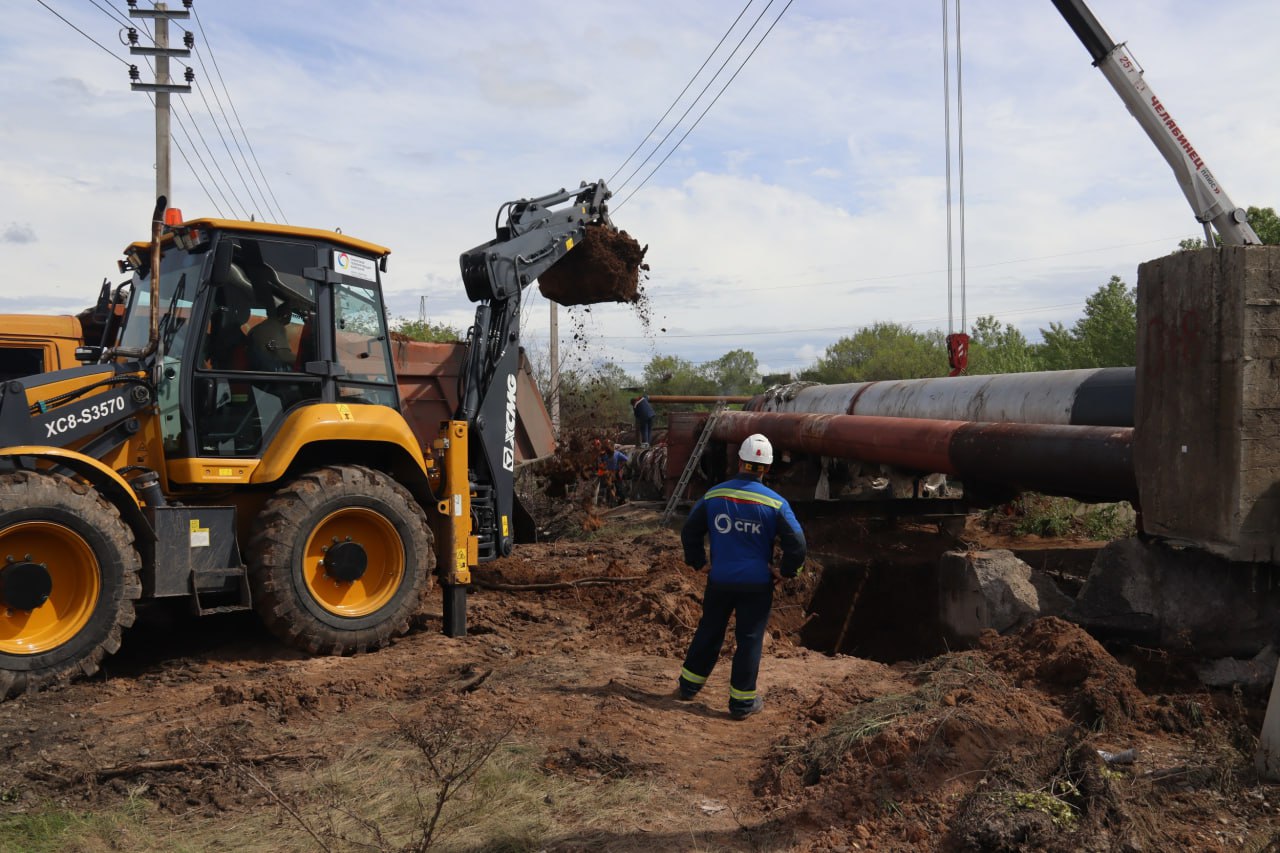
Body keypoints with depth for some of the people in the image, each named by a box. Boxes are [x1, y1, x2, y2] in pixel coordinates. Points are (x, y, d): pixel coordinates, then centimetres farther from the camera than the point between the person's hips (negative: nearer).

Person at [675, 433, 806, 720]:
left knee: (709, 632, 19)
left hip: (719, 580, 3)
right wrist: (785, 571, 3)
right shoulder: (775, 503, -12)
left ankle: (688, 686, 31)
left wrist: (698, 562, 15)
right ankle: (742, 702, 16)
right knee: (750, 639, 9)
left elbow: (689, 532, 4)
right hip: (756, 583, -2)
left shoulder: (713, 496, -5)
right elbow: (797, 544, -12)